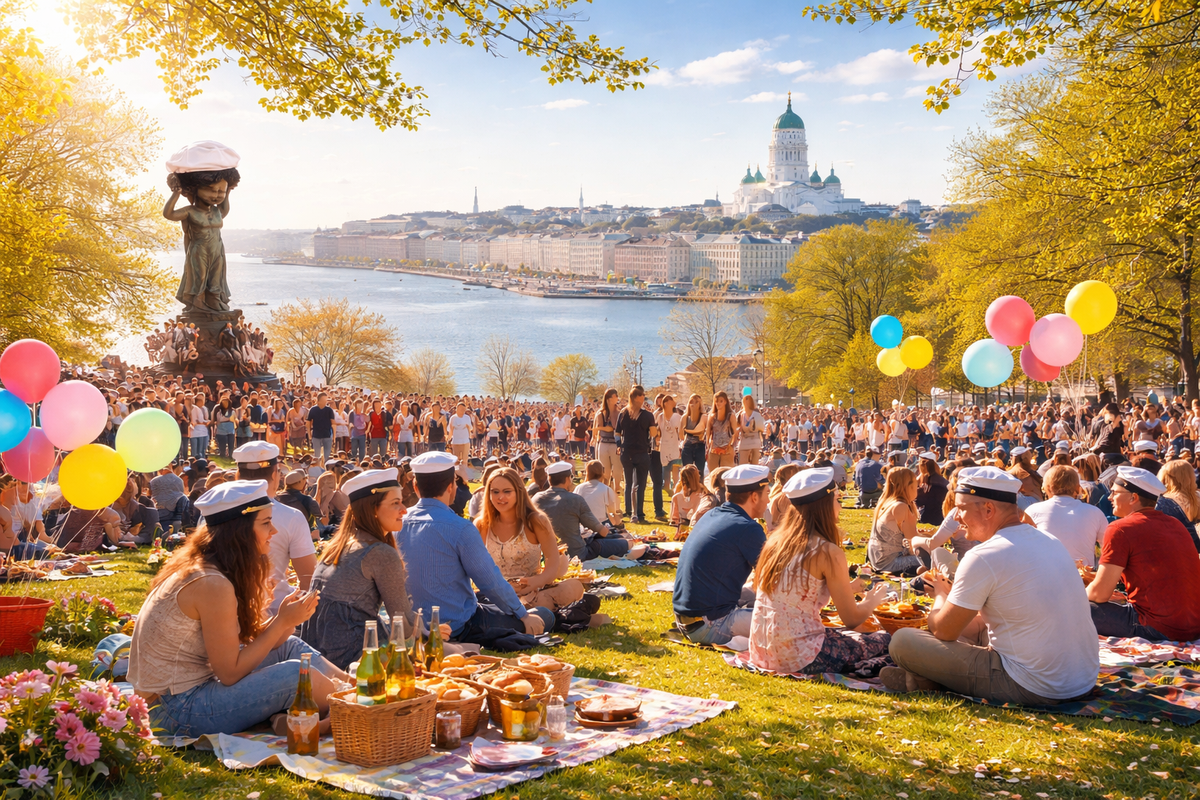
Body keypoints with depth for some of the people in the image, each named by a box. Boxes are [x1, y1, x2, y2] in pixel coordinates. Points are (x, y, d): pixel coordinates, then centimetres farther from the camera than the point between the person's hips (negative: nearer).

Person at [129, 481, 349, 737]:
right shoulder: (212, 585, -23)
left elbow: (245, 645, 6)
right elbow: (230, 673, -19)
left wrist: (284, 616, -9)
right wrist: (282, 622, -15)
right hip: (174, 713, -10)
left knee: (290, 647, 8)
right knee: (296, 674, -20)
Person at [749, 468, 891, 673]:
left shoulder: (776, 541, 7)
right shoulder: (828, 552, -13)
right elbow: (852, 619, -6)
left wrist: (846, 589, 29)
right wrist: (873, 599, 15)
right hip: (800, 659, -7)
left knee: (842, 635, 30)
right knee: (883, 641, 13)